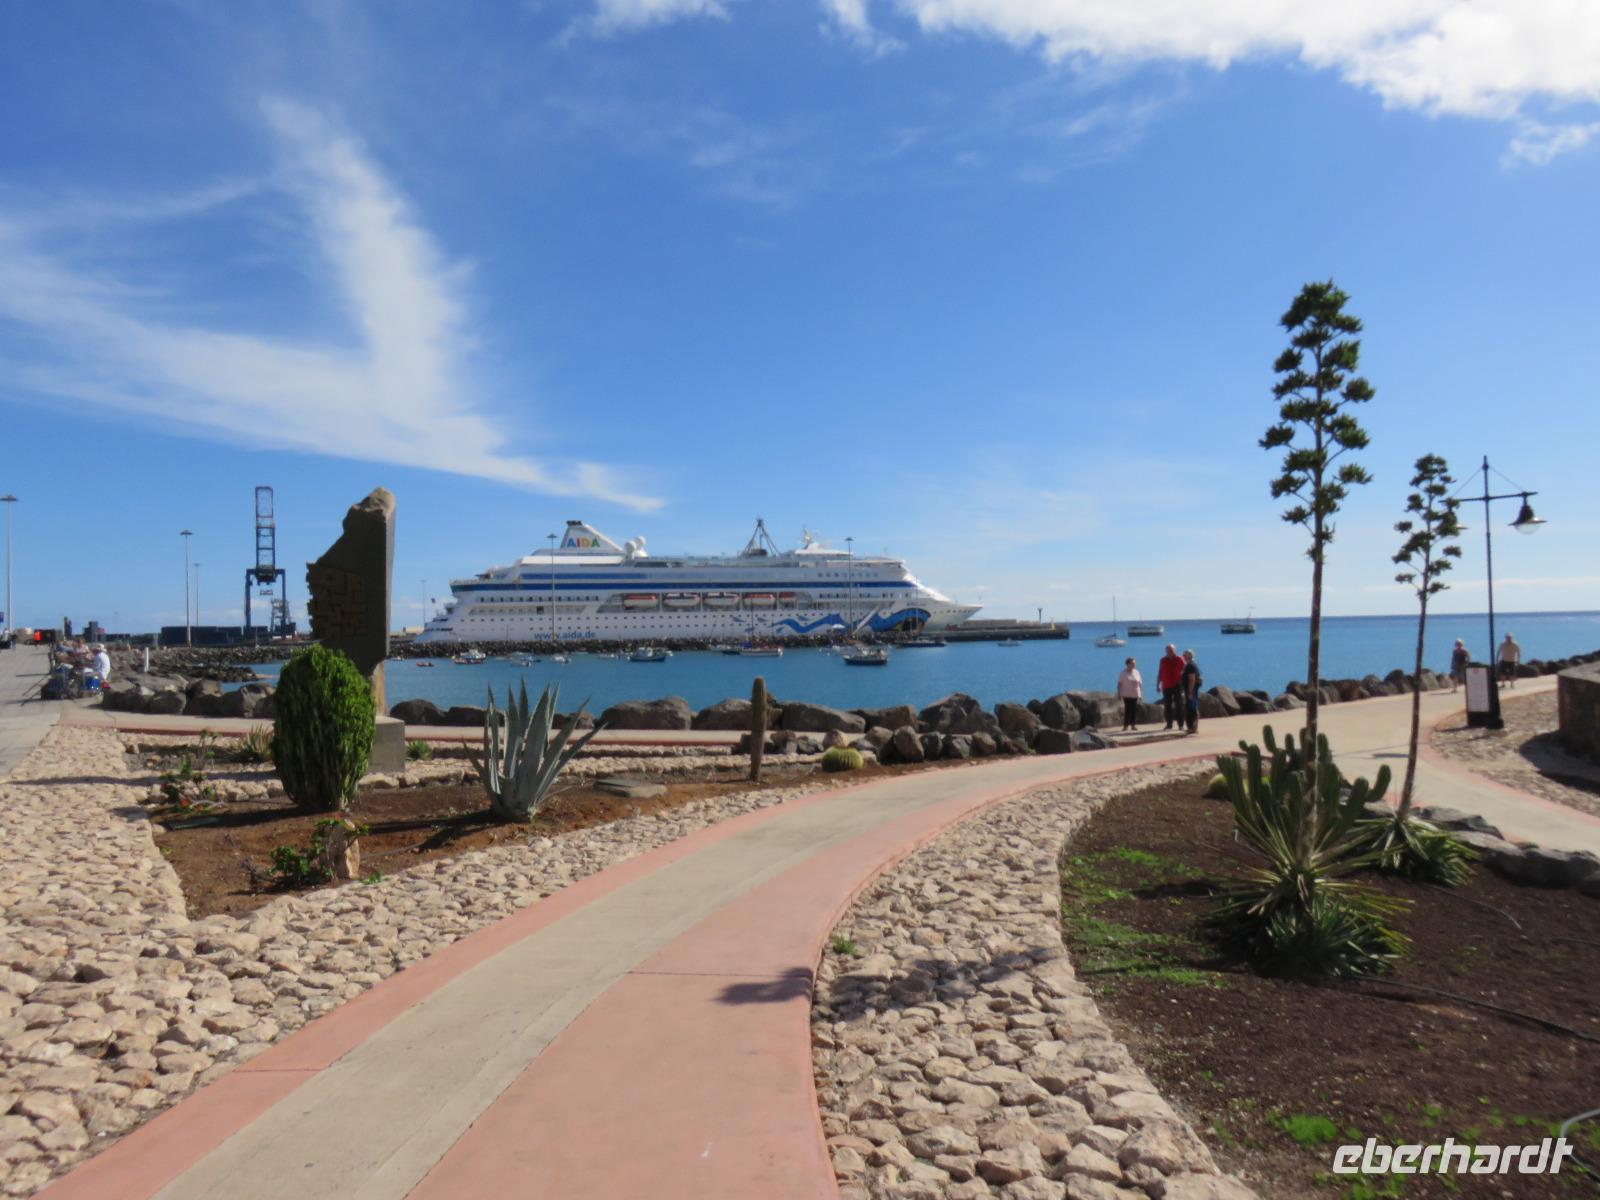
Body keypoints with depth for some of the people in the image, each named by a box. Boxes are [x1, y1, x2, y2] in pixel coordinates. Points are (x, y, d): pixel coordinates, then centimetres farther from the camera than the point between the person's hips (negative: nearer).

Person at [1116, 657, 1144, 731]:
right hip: (1127, 695, -3)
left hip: (1135, 695, 3)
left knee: (1134, 710, 2)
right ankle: (1126, 725, -1)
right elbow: (1119, 684, -2)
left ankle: (1133, 724, 10)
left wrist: (1141, 694, 8)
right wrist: (1119, 693, -7)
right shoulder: (1123, 673, -1)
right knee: (1127, 709, -6)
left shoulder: (1136, 672, 8)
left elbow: (1140, 684, 11)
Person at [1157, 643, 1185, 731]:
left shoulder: (1179, 659, 0)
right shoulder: (1163, 660, 9)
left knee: (1179, 705, -2)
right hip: (1166, 686, 3)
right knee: (1167, 706, 5)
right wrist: (1158, 684, 10)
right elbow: (1160, 673, 13)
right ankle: (1169, 724, 12)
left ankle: (1180, 724, 1)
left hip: (1177, 686, -3)